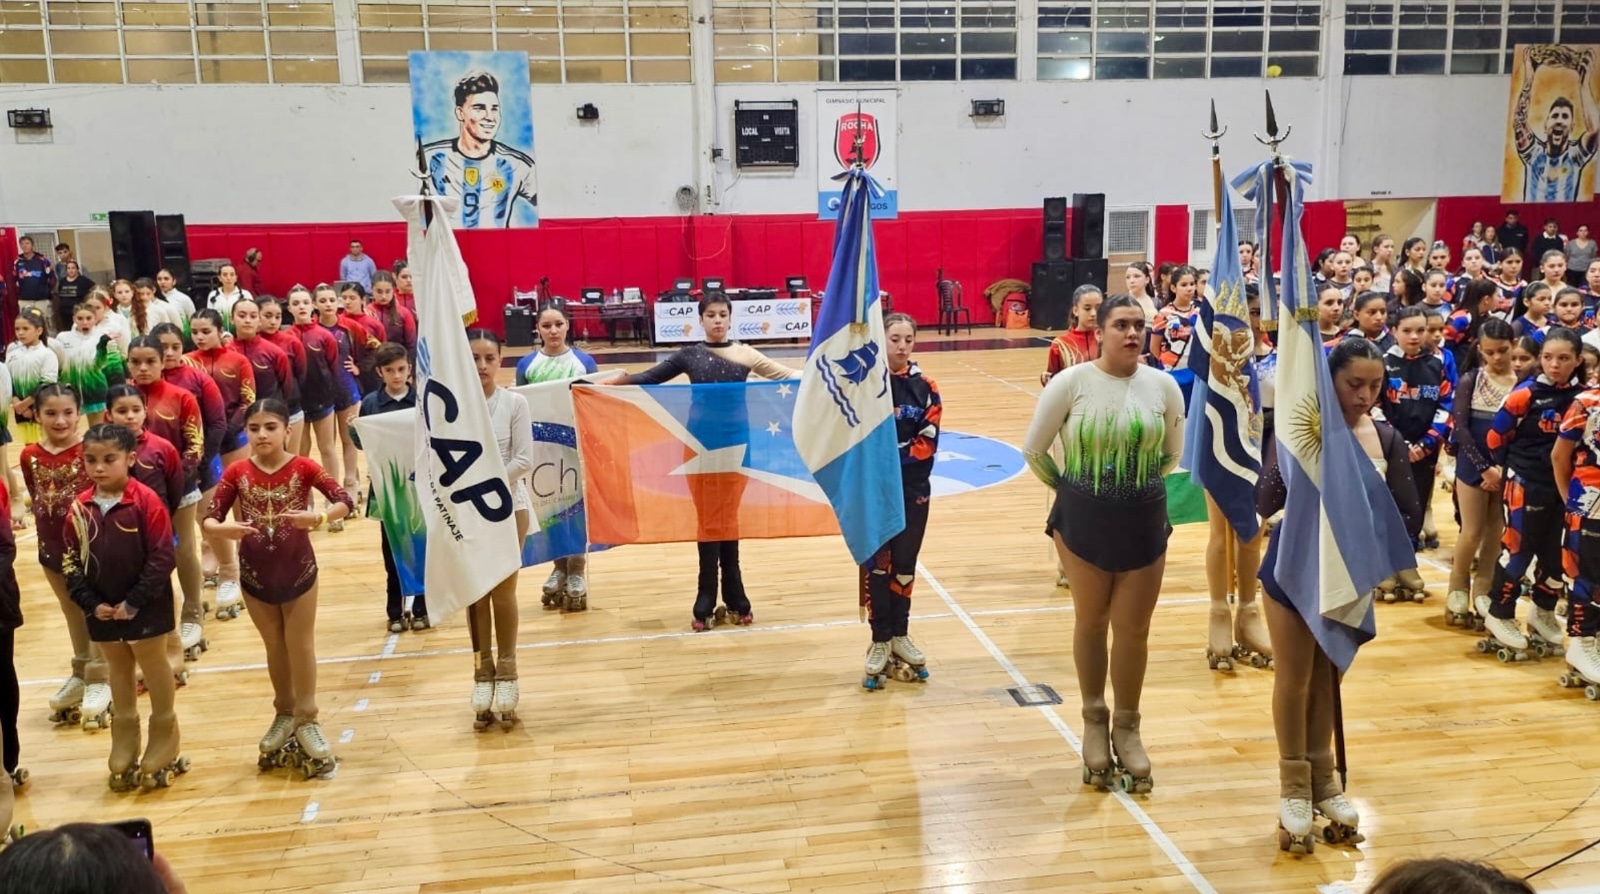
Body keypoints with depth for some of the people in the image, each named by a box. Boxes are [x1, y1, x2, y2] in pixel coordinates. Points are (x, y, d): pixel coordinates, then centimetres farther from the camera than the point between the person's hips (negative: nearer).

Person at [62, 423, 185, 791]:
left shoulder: (146, 501, -15)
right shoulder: (79, 507, -2)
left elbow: (162, 558, -17)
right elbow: (71, 562, 1)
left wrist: (134, 602, -18)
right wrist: (91, 603, -9)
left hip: (146, 608, -4)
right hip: (102, 611, 5)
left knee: (155, 670, 10)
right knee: (118, 674, 18)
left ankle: (163, 746, 24)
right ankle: (123, 753, 31)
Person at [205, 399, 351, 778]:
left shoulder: (303, 467, -13)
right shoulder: (237, 472, -9)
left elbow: (345, 501, -22)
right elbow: (209, 519, -9)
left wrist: (319, 517, -41)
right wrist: (223, 527, -32)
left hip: (298, 570, -2)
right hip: (254, 575, 2)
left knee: (300, 646, 10)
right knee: (275, 647, 18)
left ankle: (307, 720, 23)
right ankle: (285, 713, 35)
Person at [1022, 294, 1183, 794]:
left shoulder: (1163, 385, -5)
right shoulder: (1071, 382, -11)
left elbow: (1172, 454, 10)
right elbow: (1034, 451, -3)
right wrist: (1069, 488, 6)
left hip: (1143, 522, 1)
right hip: (1083, 520, -1)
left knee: (1134, 630, 7)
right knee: (1091, 623, 13)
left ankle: (1127, 728, 25)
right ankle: (1094, 722, 30)